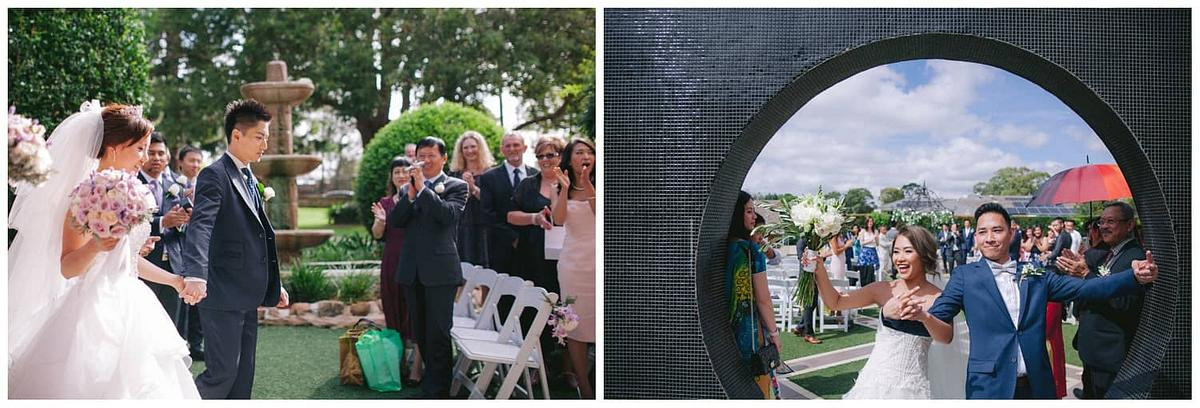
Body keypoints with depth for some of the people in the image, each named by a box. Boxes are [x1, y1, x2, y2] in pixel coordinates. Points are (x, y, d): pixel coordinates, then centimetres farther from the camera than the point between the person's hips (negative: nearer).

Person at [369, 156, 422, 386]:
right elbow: (377, 235, 7)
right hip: (392, 264, 5)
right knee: (395, 313, 9)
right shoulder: (385, 203, 11)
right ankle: (399, 363, 20)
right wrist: (380, 220, -14)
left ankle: (416, 369, -2)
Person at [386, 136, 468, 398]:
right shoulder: (407, 189, 14)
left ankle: (436, 391, 1)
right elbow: (394, 222, 2)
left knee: (438, 334, -6)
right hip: (411, 270, 6)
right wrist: (410, 194, -10)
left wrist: (422, 188, -17)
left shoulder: (456, 186, 0)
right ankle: (435, 377, 29)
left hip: (440, 270, -5)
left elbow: (448, 215, -17)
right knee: (420, 334, 14)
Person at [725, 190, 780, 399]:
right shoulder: (750, 251, -16)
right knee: (757, 384, 7)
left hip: (724, 327, 6)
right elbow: (763, 300, -15)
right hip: (750, 328, -6)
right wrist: (774, 332, -3)